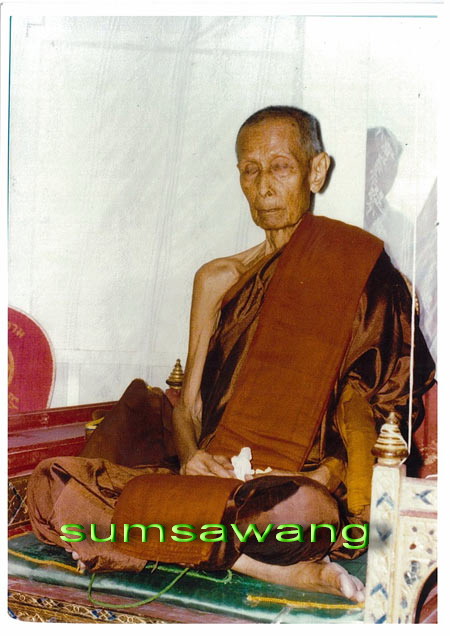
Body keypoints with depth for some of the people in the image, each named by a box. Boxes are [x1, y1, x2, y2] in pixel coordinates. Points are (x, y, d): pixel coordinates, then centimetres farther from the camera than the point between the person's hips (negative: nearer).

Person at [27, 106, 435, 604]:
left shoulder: (355, 269, 3)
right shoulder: (218, 279, 15)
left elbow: (382, 409, -1)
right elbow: (187, 401, 12)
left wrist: (327, 474, -20)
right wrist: (190, 455, -11)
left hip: (299, 483, -6)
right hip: (215, 470, 6)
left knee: (291, 511, -43)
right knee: (53, 484, -19)